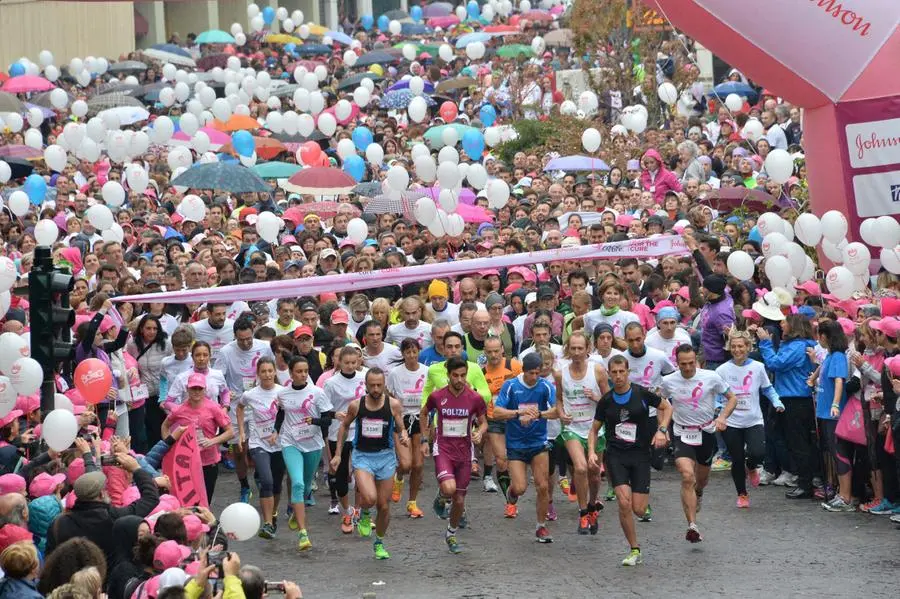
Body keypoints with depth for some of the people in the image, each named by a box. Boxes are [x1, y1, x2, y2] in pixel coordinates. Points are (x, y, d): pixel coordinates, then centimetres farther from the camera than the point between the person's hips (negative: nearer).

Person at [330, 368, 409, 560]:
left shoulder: (393, 405, -6)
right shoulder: (356, 405, -5)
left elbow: (400, 429, 3)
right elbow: (344, 426, 11)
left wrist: (404, 436, -22)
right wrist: (338, 454, 11)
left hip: (385, 457, 1)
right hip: (362, 456, -1)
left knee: (384, 506, 7)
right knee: (369, 498, -24)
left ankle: (379, 544, 30)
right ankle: (364, 514, 13)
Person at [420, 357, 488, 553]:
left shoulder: (475, 398, -5)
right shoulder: (437, 396, -5)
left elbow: (483, 422, 8)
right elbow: (423, 414, 14)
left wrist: (479, 433, -14)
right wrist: (425, 439, 10)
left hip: (464, 451, 2)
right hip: (443, 449, -2)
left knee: (459, 500, 7)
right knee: (449, 489, -27)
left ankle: (451, 535, 31)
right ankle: (441, 498, 11)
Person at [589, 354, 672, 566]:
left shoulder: (642, 393, -4)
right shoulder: (606, 400, 3)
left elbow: (667, 407, 11)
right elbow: (594, 429, 13)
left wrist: (661, 430, -3)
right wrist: (592, 451, -3)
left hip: (640, 454, -1)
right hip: (615, 455, 1)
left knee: (639, 510, -5)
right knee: (624, 503, -17)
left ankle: (644, 494, 34)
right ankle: (635, 551, -3)